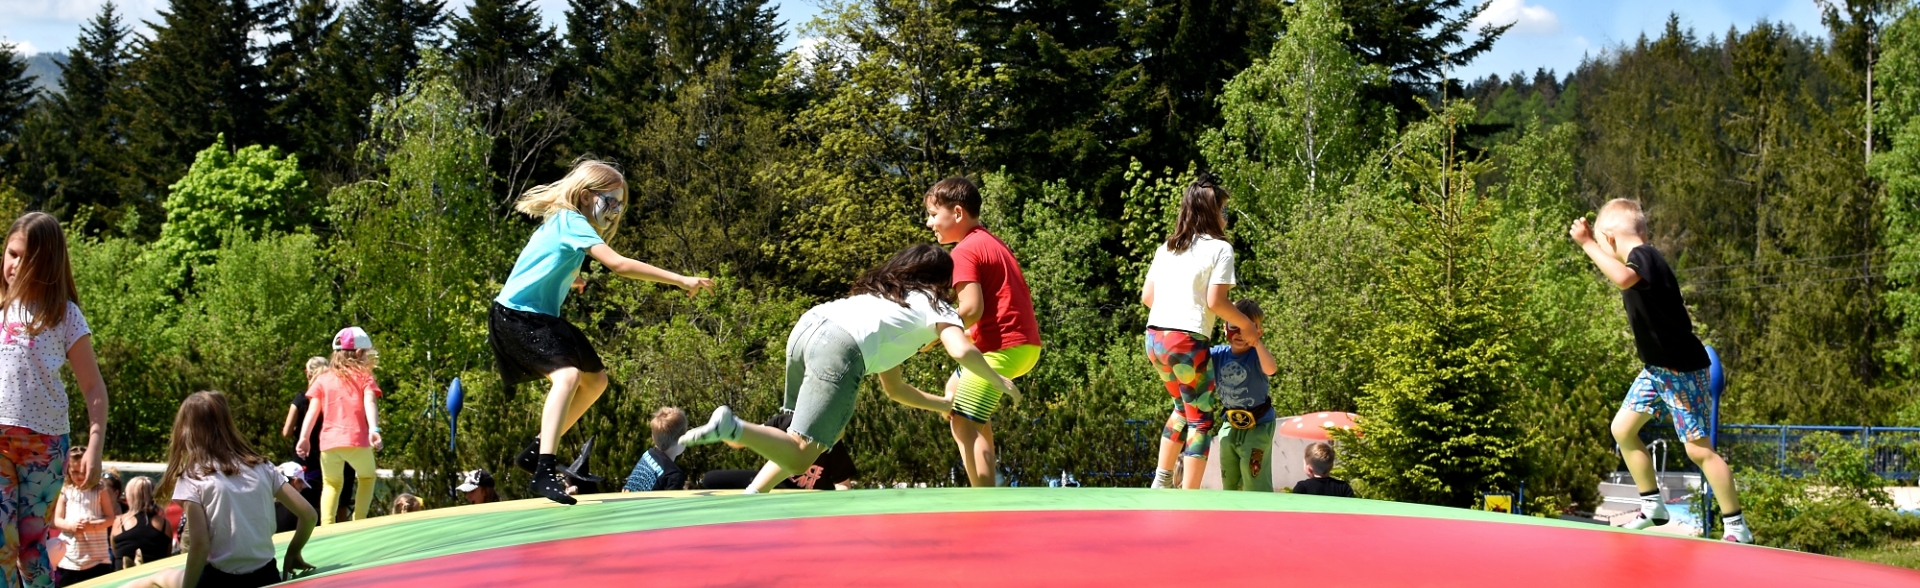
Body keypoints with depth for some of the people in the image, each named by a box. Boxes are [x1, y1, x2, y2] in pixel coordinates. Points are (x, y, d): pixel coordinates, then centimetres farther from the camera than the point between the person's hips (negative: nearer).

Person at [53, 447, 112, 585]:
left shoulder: (100, 490, 2)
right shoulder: (65, 491, 6)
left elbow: (110, 518, -1)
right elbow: (57, 520, 5)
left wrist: (92, 525, -19)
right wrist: (71, 526, -16)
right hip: (69, 558, 2)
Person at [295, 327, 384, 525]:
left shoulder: (323, 379, 13)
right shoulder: (364, 377, 6)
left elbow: (313, 410, 4)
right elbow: (369, 404, -11)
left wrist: (304, 438, 0)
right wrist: (374, 429, -23)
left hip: (328, 442, 2)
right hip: (356, 441, -2)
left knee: (331, 483, 18)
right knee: (367, 477, 22)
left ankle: (326, 527, -2)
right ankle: (358, 522, 8)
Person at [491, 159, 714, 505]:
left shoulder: (562, 221, 14)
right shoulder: (571, 222, -15)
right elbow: (619, 265, -27)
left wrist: (569, 276, 42)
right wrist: (681, 281, -28)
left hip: (542, 316, 11)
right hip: (516, 315, -11)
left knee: (595, 380, 17)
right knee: (568, 375, -32)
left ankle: (536, 453, 21)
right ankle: (544, 472, -41)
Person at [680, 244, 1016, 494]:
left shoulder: (888, 295, 39)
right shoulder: (936, 307, 19)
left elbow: (894, 389, 43)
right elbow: (962, 351, -2)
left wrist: (945, 405, 51)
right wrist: (997, 380, 16)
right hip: (840, 348, -8)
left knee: (829, 432, 27)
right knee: (798, 458, -5)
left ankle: (752, 496, 13)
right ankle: (732, 428, -30)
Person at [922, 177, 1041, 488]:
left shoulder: (965, 250, -11)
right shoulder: (991, 242, 19)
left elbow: (971, 309, -20)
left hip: (1003, 346, -10)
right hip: (1024, 342, 10)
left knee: (964, 423, -10)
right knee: (955, 391, 27)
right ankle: (990, 466, 22)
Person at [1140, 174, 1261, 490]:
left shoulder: (1166, 247, 14)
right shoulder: (1219, 249, -5)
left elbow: (1146, 296, 13)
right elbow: (1215, 301, -12)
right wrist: (1246, 325, 2)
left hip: (1155, 337, 7)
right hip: (1188, 341, -7)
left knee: (1184, 406, 26)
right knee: (1201, 419, 2)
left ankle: (1162, 482, 22)